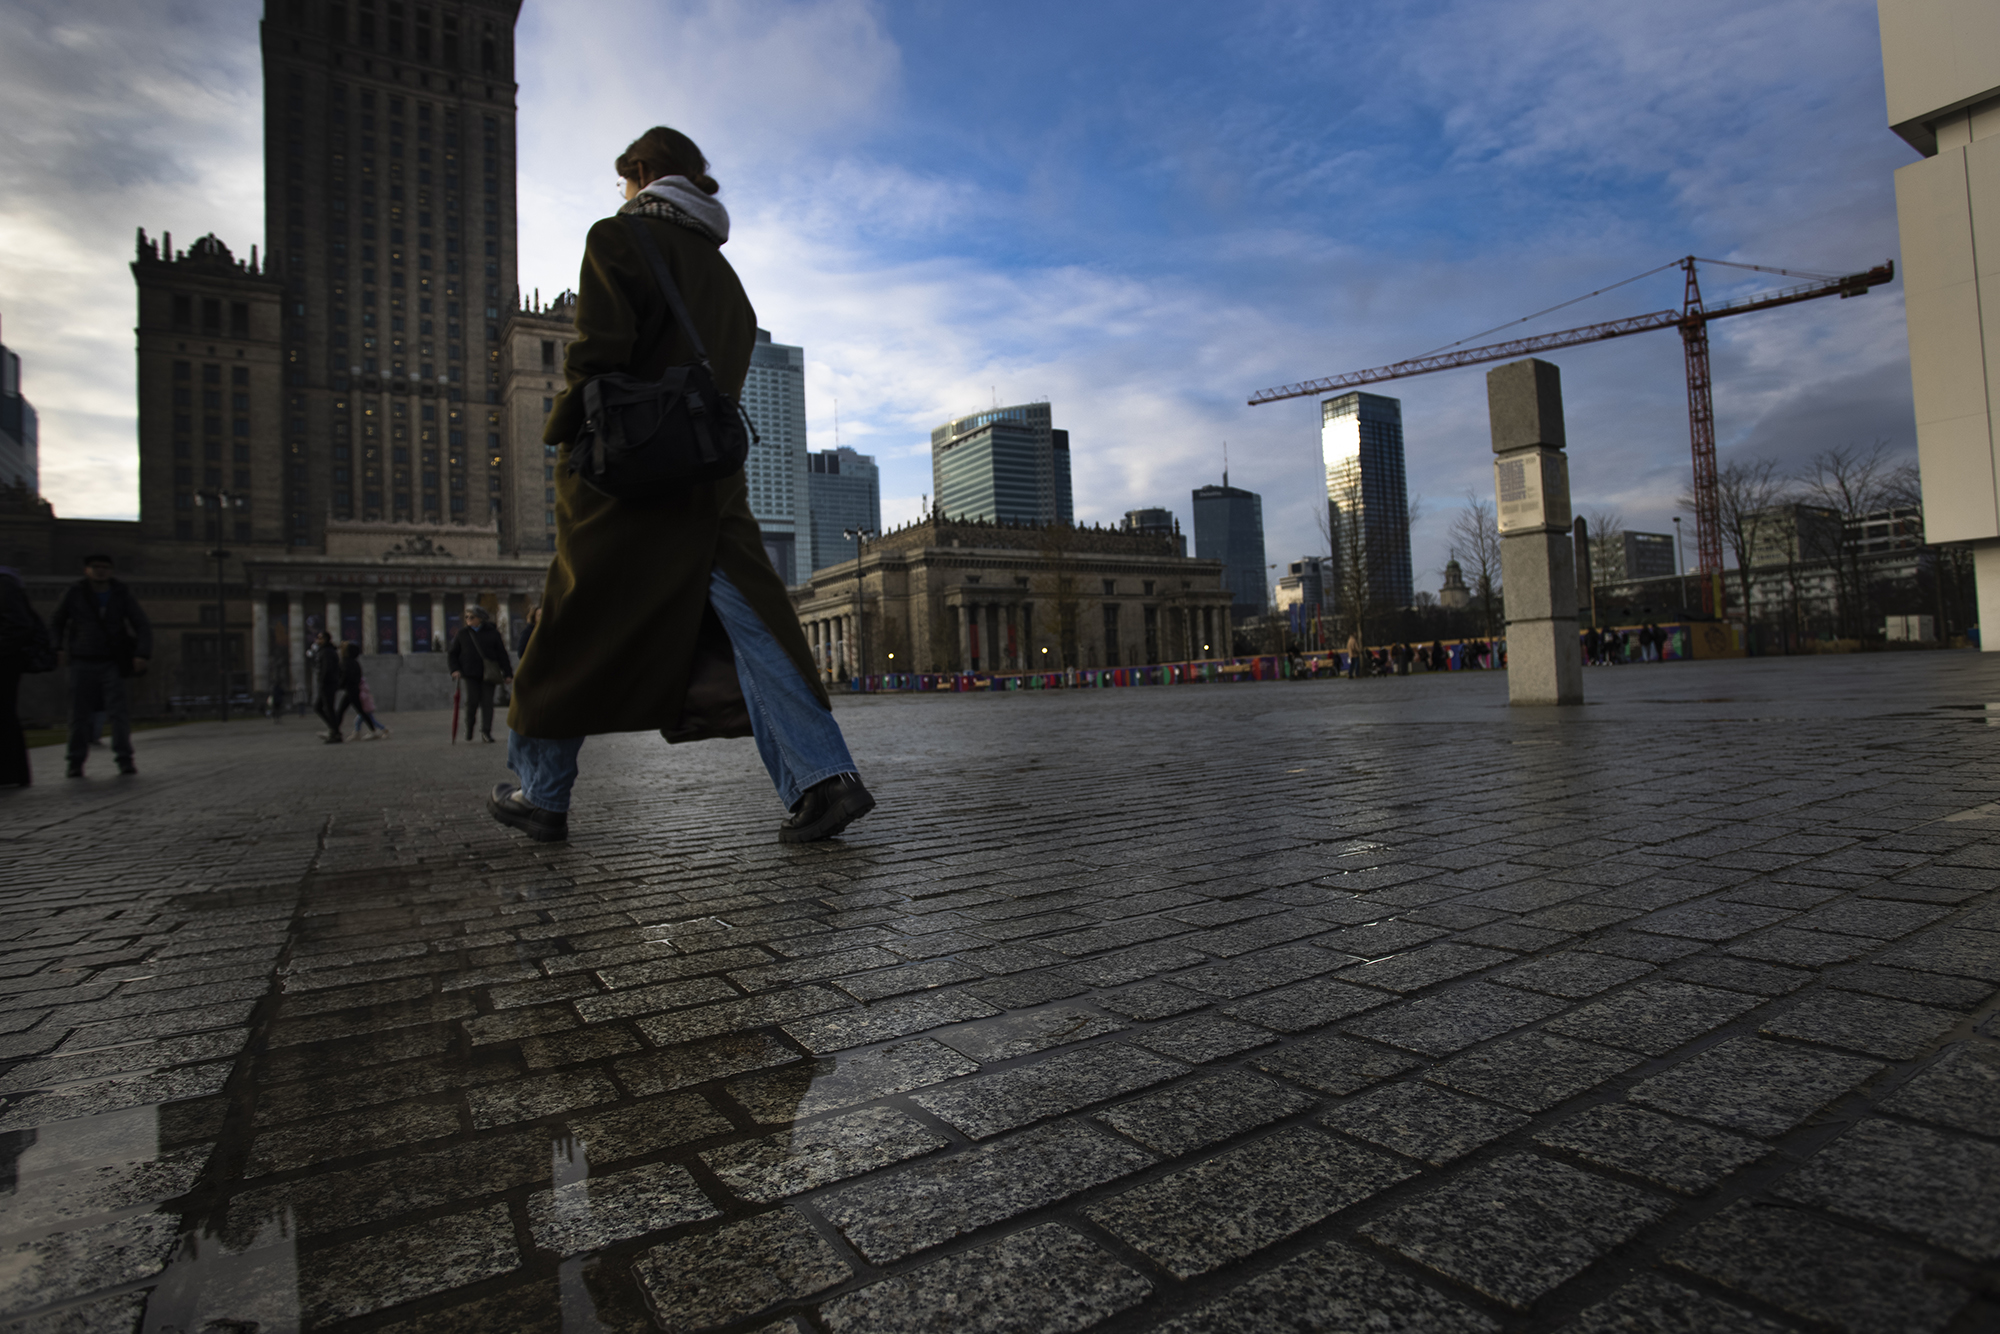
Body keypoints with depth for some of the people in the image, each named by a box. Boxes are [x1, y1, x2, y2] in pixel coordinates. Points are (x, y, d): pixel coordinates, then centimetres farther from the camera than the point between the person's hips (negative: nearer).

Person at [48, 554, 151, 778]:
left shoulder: (122, 595, 1)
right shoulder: (75, 592, 0)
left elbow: (143, 626, -1)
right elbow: (56, 623, 12)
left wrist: (142, 654, -15)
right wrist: (58, 648, -4)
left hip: (111, 664, 0)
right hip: (82, 663, 0)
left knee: (119, 710, -10)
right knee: (79, 713, 1)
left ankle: (125, 759, -5)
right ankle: (76, 761, 11)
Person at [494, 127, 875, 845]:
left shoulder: (619, 236, 0)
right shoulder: (721, 269, 21)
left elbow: (599, 354, -12)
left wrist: (560, 435, -1)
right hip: (712, 479, 5)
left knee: (576, 632, 5)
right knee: (749, 621, -3)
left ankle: (539, 792, 17)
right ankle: (823, 776, -14)